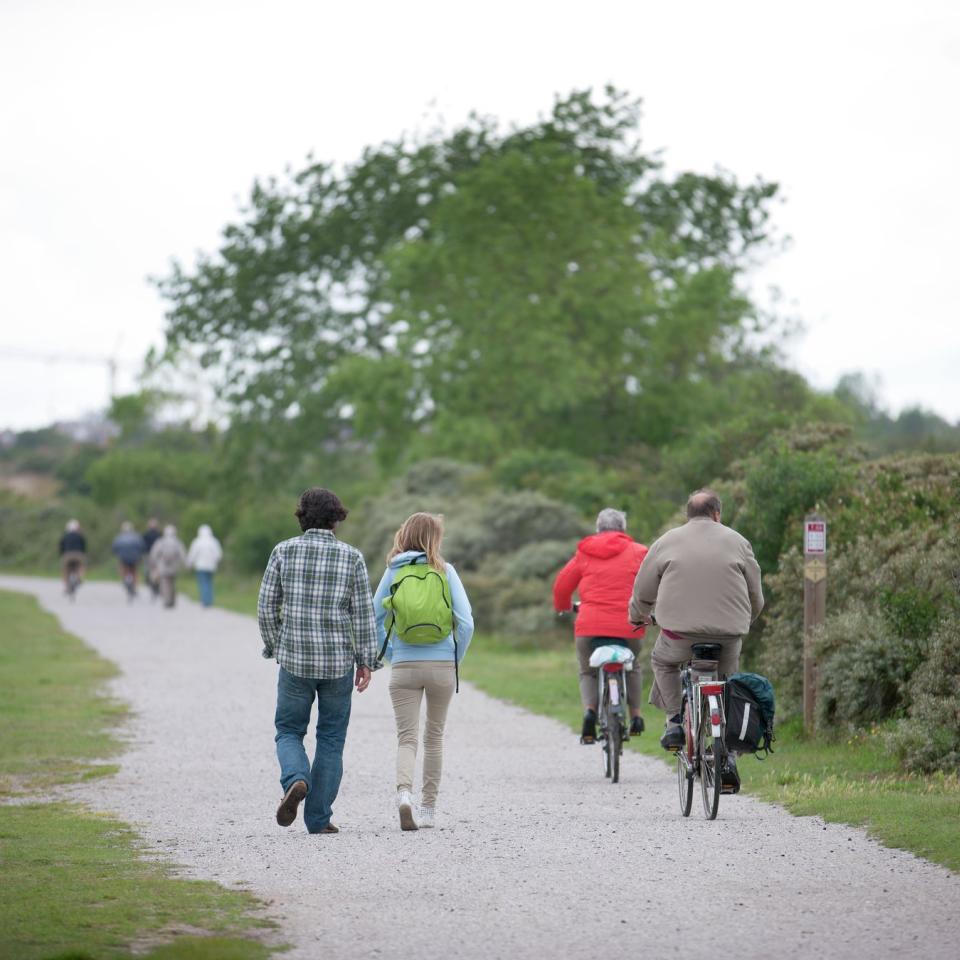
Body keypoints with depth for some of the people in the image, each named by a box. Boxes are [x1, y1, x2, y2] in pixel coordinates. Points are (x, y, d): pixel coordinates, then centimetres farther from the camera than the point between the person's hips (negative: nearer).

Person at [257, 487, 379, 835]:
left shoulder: (283, 552, -1)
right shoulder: (351, 557, -3)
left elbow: (266, 606, 0)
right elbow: (363, 614, -4)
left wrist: (274, 647, 14)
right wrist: (366, 661, 2)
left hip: (294, 660, 0)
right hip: (339, 661, 0)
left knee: (289, 731, 14)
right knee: (331, 739, 11)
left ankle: (295, 780, -16)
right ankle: (318, 817, 9)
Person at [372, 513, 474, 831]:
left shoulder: (394, 571, 1)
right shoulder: (445, 571, -2)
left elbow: (373, 620, 1)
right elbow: (466, 623, -7)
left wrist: (391, 656, 9)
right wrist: (455, 661, 5)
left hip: (404, 667, 0)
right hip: (442, 665, 0)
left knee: (407, 737, 1)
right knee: (434, 736, 15)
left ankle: (404, 792, -25)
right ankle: (428, 809, 20)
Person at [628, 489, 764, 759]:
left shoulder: (667, 541, 7)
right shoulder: (737, 542, 9)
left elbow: (643, 591, 12)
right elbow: (756, 597, 14)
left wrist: (637, 616, 33)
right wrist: (742, 622, 33)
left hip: (680, 630, -1)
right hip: (728, 634, 1)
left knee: (662, 661, 27)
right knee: (727, 676, 24)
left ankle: (675, 720, 11)